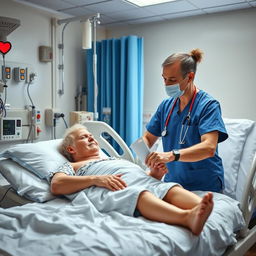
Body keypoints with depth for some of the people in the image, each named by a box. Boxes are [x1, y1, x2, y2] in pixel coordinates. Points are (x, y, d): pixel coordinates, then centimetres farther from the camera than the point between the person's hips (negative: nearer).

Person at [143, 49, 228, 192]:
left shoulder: (208, 105, -11)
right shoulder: (166, 105, 6)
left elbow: (209, 148, -24)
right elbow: (147, 138, 11)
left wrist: (172, 155, -38)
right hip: (172, 182, 4)